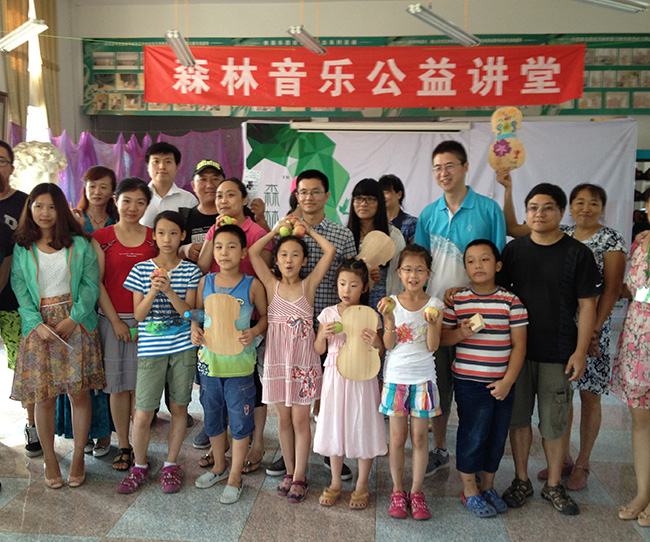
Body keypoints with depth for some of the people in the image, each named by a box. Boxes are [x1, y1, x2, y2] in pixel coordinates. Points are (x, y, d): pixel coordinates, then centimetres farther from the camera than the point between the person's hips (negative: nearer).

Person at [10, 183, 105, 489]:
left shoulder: (79, 245, 3)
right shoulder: (22, 249, 7)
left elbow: (91, 285, -1)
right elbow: (20, 290, 1)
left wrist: (73, 318, -12)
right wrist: (37, 324, -12)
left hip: (76, 325, -1)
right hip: (39, 328, 1)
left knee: (79, 392, 1)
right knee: (44, 395, 5)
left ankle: (78, 458, 16)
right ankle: (50, 460, 20)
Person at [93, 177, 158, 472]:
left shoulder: (154, 237, 6)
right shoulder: (102, 237, 2)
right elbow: (97, 283, 0)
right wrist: (115, 320, -6)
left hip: (147, 320, 1)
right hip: (113, 319, 0)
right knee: (118, 385, 5)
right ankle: (124, 447, 19)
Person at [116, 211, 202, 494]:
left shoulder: (191, 271, 2)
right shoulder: (141, 269, 3)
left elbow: (188, 311, -5)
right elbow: (138, 314, -1)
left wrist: (169, 290, -20)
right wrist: (152, 291, -18)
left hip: (183, 348, 0)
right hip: (150, 349, 0)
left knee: (179, 407, 9)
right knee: (143, 414, 0)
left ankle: (171, 465, 26)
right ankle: (140, 466, 23)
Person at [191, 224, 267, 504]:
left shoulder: (252, 285, -8)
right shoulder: (205, 282, 1)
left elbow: (264, 316, 1)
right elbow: (197, 311, 12)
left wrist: (253, 332, -18)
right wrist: (194, 328, -7)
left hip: (239, 363, -4)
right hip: (209, 360, 4)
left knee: (239, 420, 5)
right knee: (212, 417, 18)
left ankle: (235, 477, 23)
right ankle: (219, 466, 41)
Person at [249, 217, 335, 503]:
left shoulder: (309, 284, -1)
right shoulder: (271, 284, 3)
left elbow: (330, 251, -8)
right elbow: (253, 252, -5)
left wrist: (309, 230, 2)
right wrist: (276, 230, 1)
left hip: (303, 360, -2)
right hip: (276, 359, 2)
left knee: (300, 419, 5)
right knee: (284, 417, 12)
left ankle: (299, 477, 16)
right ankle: (289, 471, 27)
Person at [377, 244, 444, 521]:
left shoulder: (434, 305, -2)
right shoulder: (391, 303, -2)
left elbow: (433, 346, -8)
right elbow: (389, 345, -7)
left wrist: (431, 323, -24)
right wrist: (389, 318, -22)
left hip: (422, 378, 0)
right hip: (396, 376, 0)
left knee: (420, 437, 7)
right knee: (397, 437, 8)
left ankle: (416, 492, 22)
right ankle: (398, 491, 23)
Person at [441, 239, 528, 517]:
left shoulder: (511, 301, -2)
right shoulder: (456, 300, -2)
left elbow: (519, 345, -2)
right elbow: (441, 336, 5)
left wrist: (507, 381, -8)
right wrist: (461, 333, -16)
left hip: (502, 383, 2)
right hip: (468, 381, -2)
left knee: (497, 436, 13)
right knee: (473, 435, 3)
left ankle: (488, 486, 34)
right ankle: (469, 491, 23)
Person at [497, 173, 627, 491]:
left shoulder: (611, 240, -3)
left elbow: (612, 288, -8)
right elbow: (512, 228, 7)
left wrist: (594, 330, -16)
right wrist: (507, 190, -2)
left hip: (591, 326, -4)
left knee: (588, 396, 6)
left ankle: (582, 464, 22)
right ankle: (562, 458, 26)